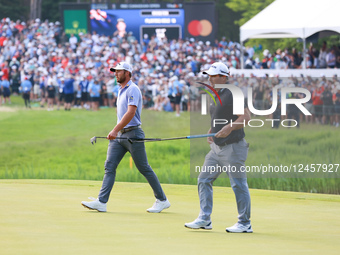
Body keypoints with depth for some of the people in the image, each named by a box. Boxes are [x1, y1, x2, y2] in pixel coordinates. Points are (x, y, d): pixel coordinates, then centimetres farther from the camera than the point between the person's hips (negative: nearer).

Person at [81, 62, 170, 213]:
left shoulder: (132, 90, -11)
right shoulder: (121, 90, 18)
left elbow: (131, 112, -23)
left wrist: (115, 130, -28)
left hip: (132, 134, -9)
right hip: (119, 135, 9)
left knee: (144, 168, -3)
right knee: (109, 166, -3)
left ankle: (162, 200, 8)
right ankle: (101, 202, -9)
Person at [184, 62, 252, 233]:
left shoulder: (233, 93, -13)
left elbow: (246, 117, -21)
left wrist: (230, 128, -33)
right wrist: (211, 132, 12)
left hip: (233, 147, -9)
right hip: (217, 147, 9)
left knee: (238, 184, -4)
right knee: (204, 180, 5)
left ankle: (245, 224, 3)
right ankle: (204, 219, 8)